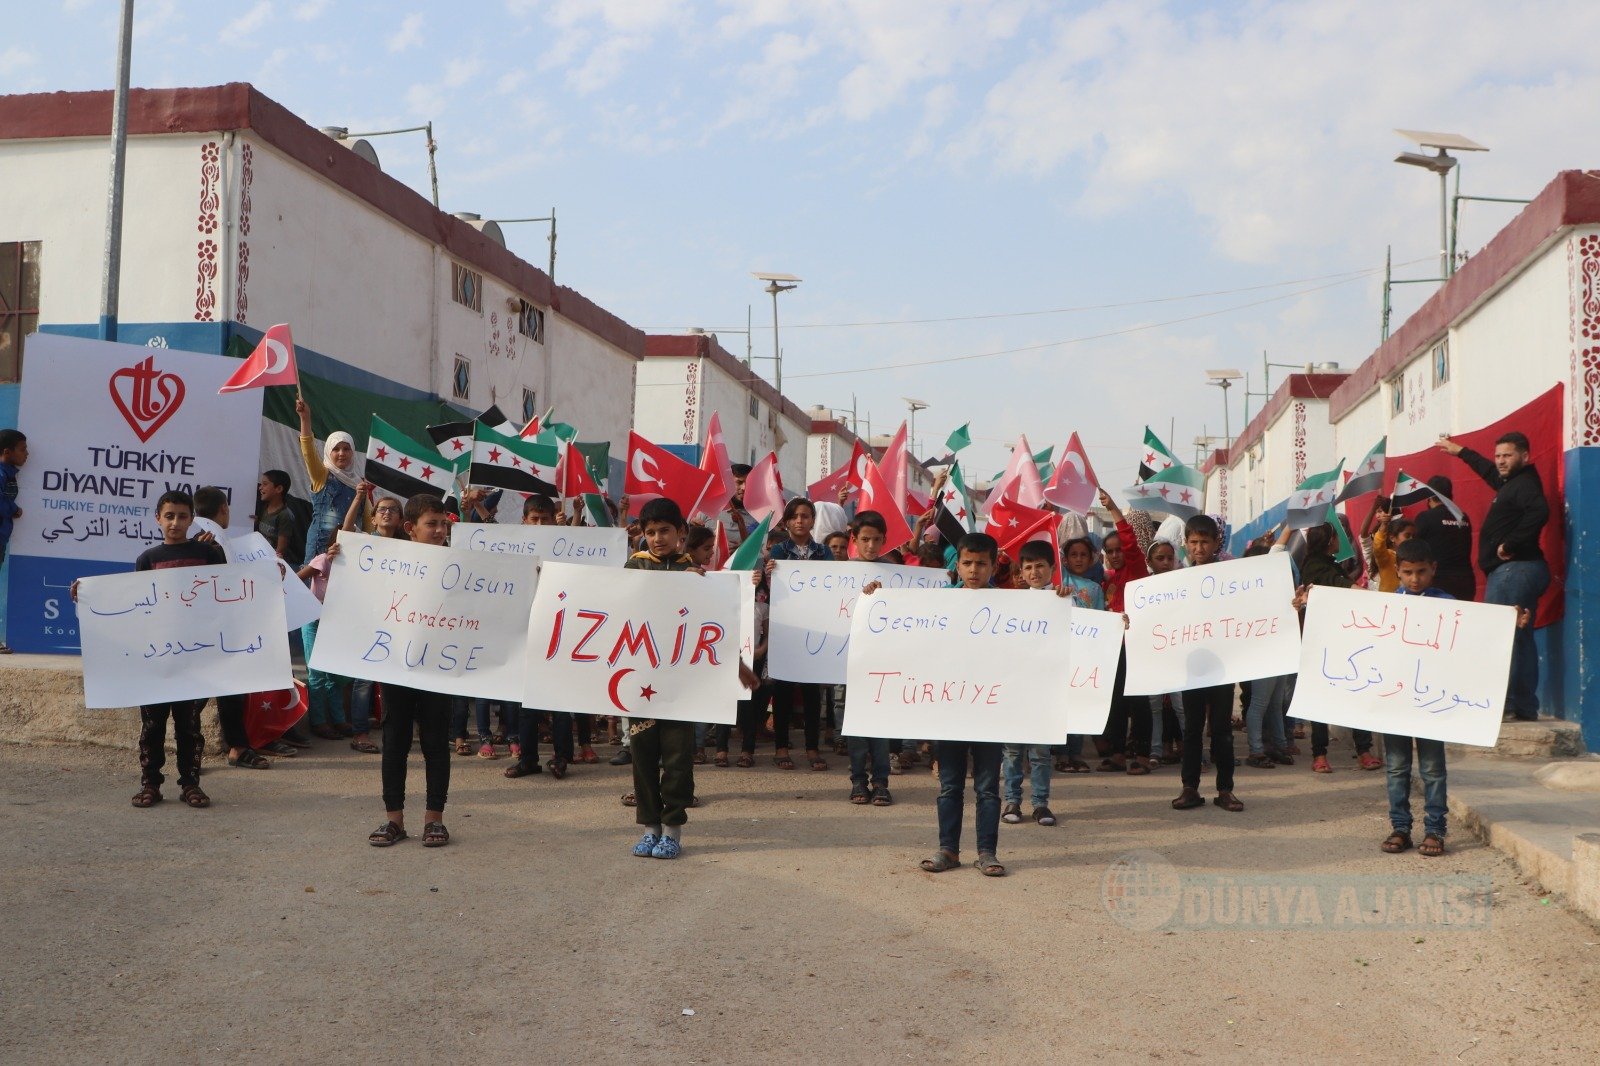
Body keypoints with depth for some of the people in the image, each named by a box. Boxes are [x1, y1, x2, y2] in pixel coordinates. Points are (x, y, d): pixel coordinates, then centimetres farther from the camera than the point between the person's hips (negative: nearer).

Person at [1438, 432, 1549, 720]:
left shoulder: (1525, 484, -11)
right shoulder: (1511, 483, 18)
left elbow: (1539, 512, -30)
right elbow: (1486, 469, 39)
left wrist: (1509, 545, -25)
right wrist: (1459, 451, 49)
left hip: (1513, 569, -11)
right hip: (1517, 570, 11)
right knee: (1521, 639, 10)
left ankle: (1502, 704, -17)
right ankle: (1526, 707, 13)